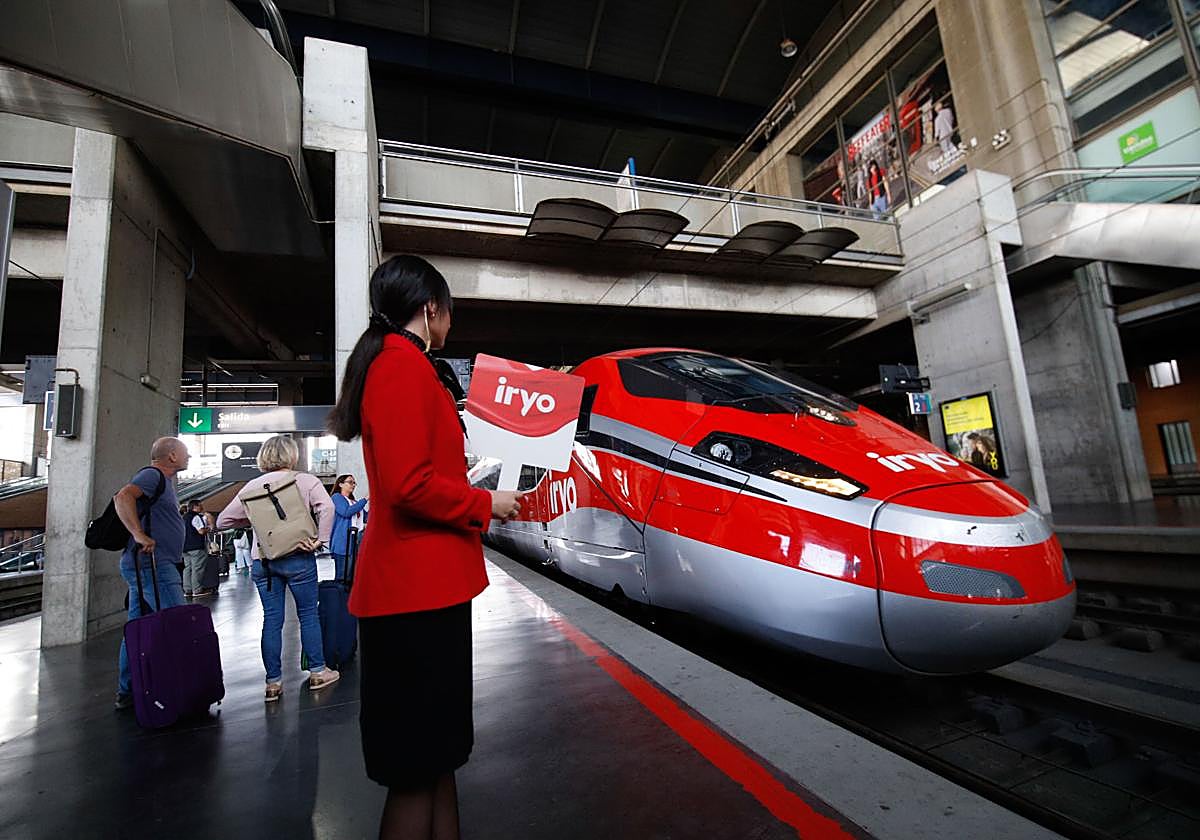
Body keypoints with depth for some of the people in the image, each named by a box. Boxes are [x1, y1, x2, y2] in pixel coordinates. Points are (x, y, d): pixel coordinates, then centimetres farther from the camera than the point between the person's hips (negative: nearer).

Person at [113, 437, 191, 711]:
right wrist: (139, 534, -28)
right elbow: (123, 497, -26)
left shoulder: (161, 480, 22)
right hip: (152, 562, -11)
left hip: (141, 565, 11)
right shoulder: (153, 475, -9)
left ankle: (127, 692, 20)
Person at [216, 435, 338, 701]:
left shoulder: (253, 485, 7)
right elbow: (327, 507, -21)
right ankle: (317, 671, 18)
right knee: (308, 614, 9)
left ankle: (273, 682, 15)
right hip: (297, 557, -3)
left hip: (262, 560, 4)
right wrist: (319, 540, -14)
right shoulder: (305, 480, -4)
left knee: (272, 619, 10)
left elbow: (223, 521, 9)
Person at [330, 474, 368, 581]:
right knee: (342, 576, -7)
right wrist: (364, 500, -13)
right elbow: (346, 512, -15)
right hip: (343, 543, -7)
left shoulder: (354, 502, 21)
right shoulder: (337, 497, 2)